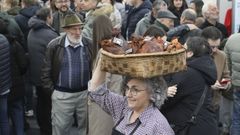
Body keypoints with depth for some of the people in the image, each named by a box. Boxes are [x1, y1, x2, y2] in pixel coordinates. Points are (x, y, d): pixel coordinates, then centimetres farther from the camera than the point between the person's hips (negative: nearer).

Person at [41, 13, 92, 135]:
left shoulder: (89, 45, -1)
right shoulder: (54, 45, -7)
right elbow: (46, 71, -2)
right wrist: (51, 91, -3)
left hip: (85, 93, 2)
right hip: (62, 95, -2)